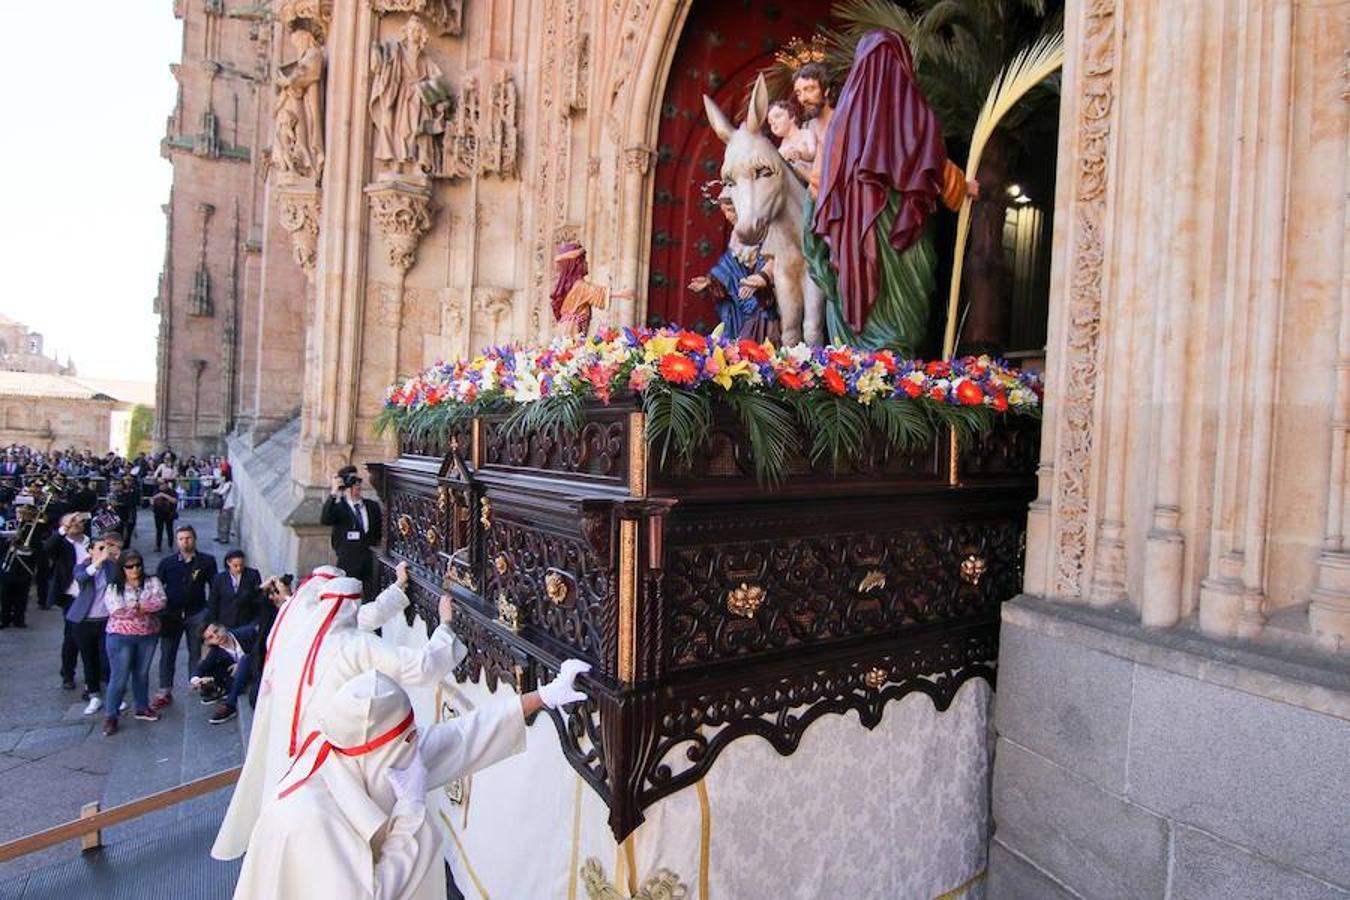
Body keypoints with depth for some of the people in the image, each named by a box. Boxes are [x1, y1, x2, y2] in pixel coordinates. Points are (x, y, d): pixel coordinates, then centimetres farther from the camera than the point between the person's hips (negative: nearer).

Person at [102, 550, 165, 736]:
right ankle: (110, 716, 9)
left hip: (148, 635, 3)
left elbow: (160, 602, -10)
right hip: (121, 636, -3)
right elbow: (116, 611, -16)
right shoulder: (114, 588, -5)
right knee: (119, 677, -2)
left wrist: (136, 607, -20)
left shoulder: (152, 582, 2)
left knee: (142, 673, 16)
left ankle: (142, 708, 29)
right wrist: (144, 608, -11)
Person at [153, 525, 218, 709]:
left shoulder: (207, 561, 1)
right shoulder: (167, 562, 5)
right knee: (167, 653, 4)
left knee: (196, 653, 8)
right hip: (171, 614, 1)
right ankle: (164, 692, 13)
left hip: (197, 614, -1)